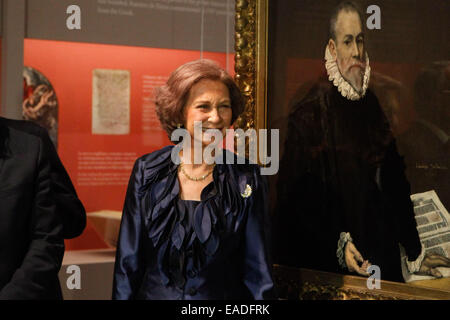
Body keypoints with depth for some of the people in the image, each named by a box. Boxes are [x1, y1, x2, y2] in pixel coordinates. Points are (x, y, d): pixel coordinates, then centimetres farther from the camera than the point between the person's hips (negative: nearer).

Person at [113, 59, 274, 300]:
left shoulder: (246, 178, -7)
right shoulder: (147, 172, -4)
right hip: (154, 293, 1)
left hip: (221, 295, -1)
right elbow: (128, 262, -1)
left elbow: (257, 272, -5)